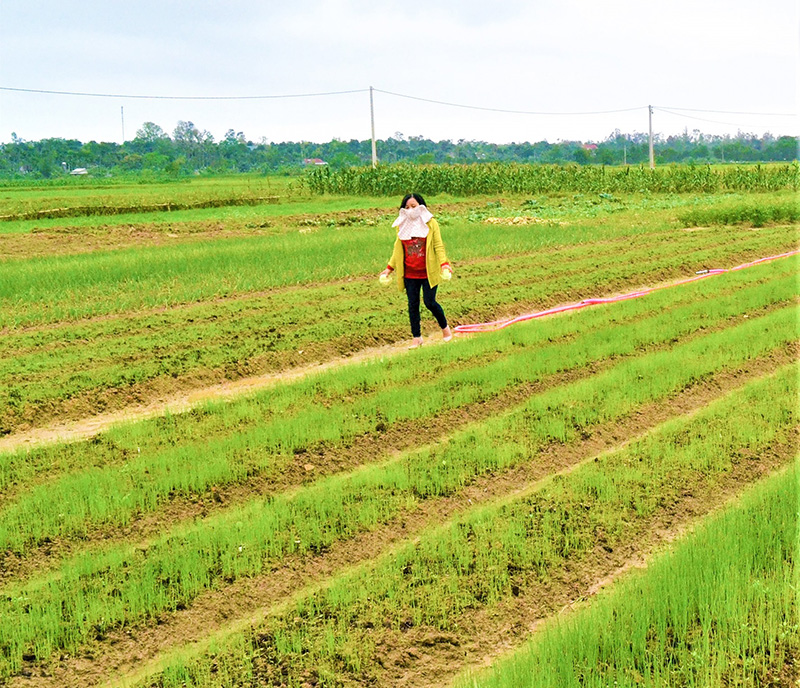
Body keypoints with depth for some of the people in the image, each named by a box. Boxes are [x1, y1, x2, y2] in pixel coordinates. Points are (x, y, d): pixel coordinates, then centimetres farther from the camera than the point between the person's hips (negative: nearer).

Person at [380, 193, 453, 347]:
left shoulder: (431, 223, -3)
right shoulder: (402, 226, 7)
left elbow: (438, 246, -5)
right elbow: (398, 249, 15)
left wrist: (444, 263, -19)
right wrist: (390, 267, 10)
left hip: (428, 272, -3)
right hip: (410, 274, 4)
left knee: (429, 302, -4)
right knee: (413, 305, 4)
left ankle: (445, 327, 23)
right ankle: (416, 337, 15)